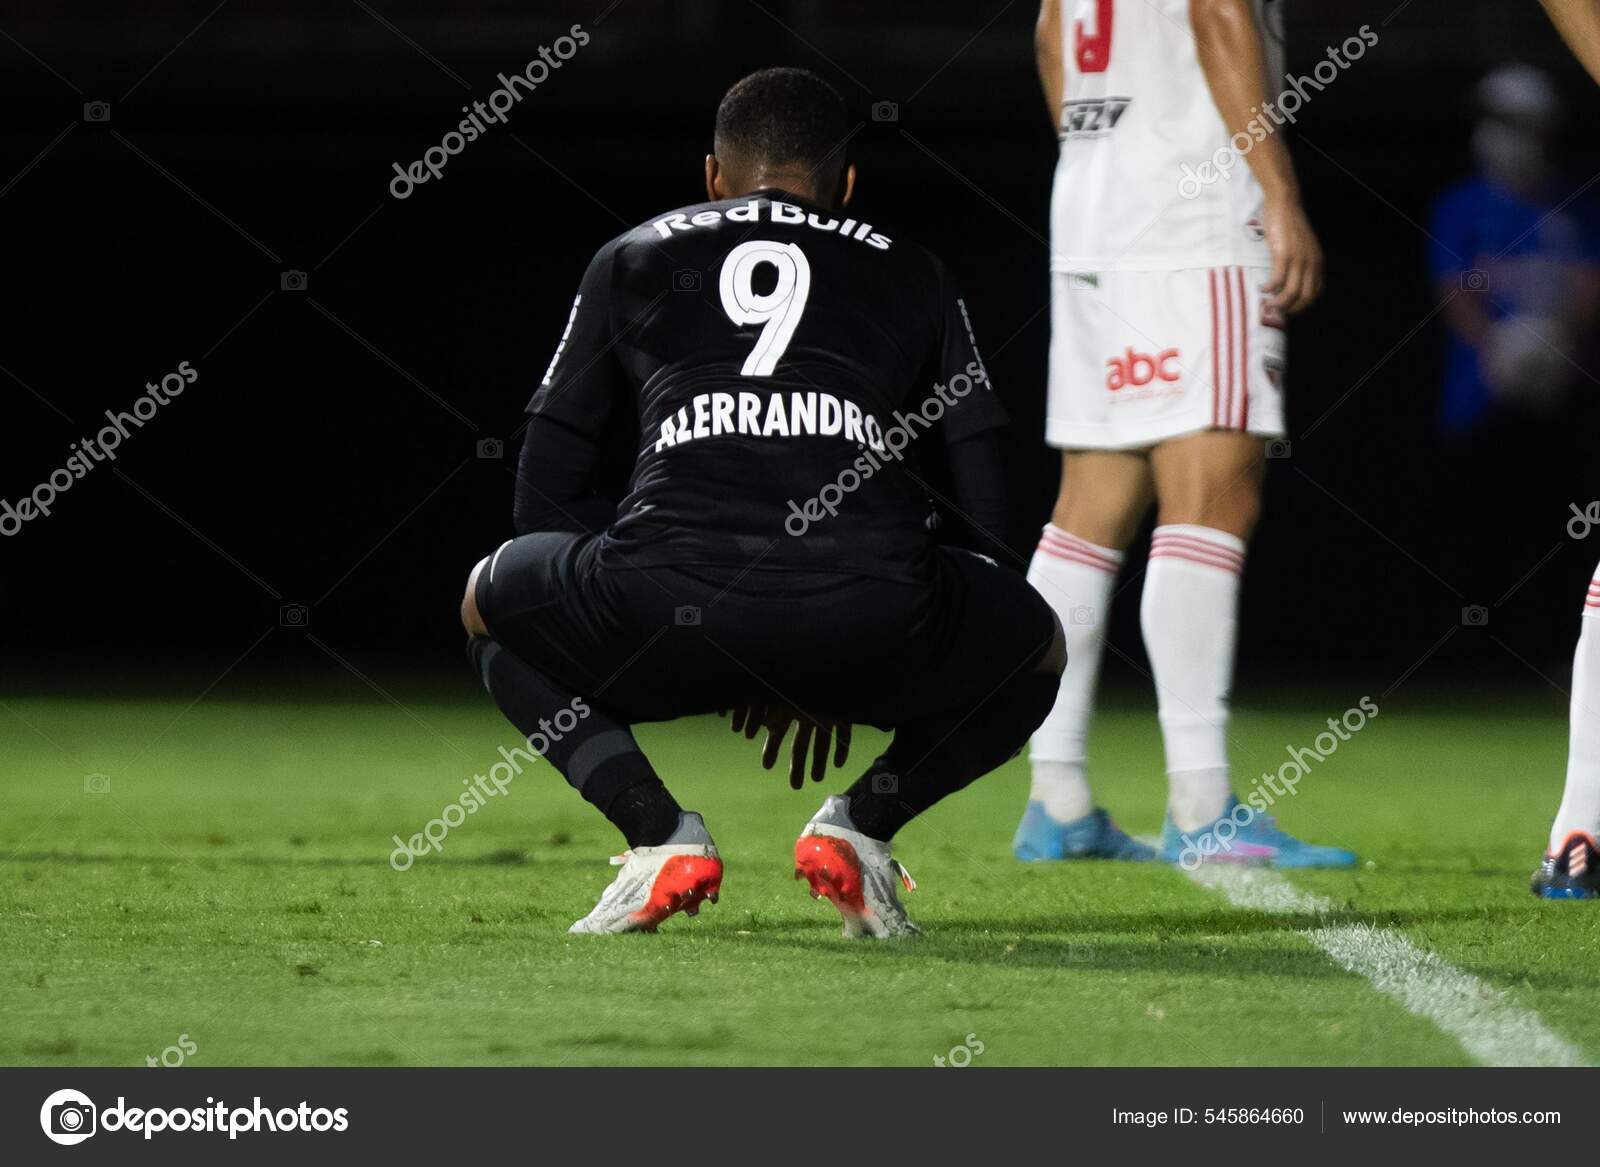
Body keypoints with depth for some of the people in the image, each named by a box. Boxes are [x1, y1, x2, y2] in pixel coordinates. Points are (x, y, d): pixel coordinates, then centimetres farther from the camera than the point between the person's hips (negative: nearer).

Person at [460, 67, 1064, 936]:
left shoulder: (632, 258, 28)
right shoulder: (909, 274, 28)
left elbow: (544, 499, 27)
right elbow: (986, 510, 25)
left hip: (668, 605, 0)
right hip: (870, 614, 1)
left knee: (494, 602, 34)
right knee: (1035, 648, 35)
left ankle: (661, 837, 12)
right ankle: (860, 824, 10)